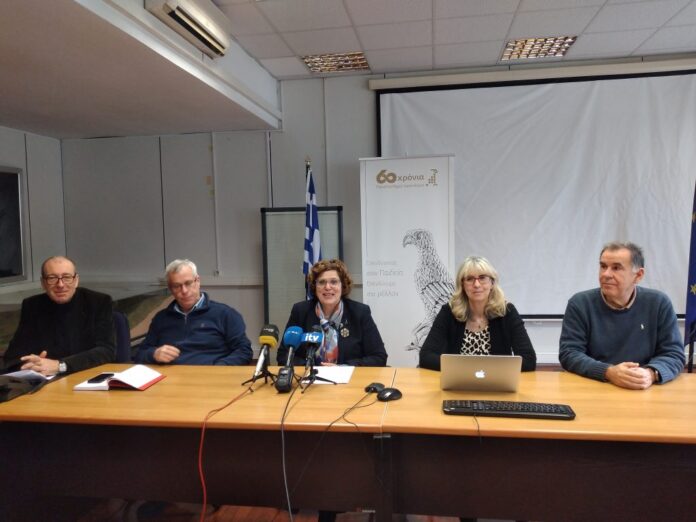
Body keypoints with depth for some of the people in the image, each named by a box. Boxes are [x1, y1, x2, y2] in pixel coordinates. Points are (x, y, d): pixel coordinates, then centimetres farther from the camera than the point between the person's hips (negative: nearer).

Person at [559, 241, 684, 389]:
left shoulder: (659, 303, 2)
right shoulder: (579, 303, -4)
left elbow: (674, 354, 1)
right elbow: (568, 353, -8)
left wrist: (651, 374, -20)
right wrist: (608, 372, -24)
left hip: (645, 391, 2)